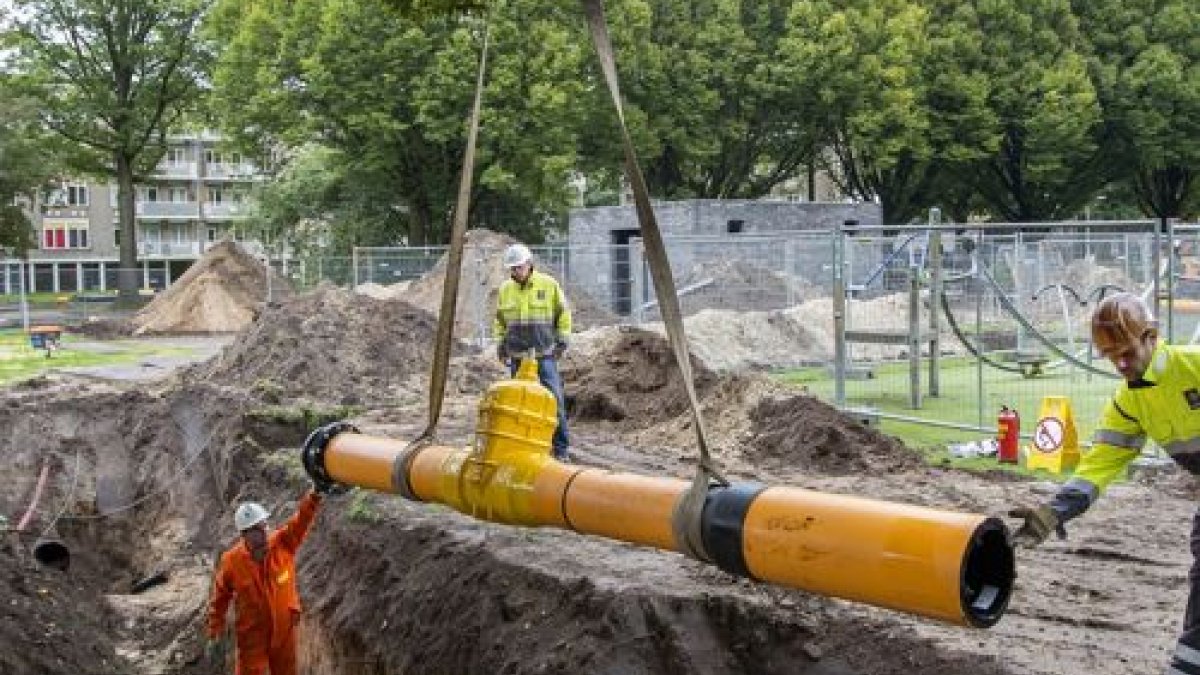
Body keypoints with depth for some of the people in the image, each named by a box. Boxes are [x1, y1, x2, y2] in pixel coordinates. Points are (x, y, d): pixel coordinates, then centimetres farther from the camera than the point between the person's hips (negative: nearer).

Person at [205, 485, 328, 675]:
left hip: (284, 630, 3)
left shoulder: (283, 544, -15)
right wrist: (216, 635, -3)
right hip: (252, 634, -3)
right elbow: (219, 601, -5)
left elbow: (301, 518, -28)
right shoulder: (231, 561, -17)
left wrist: (315, 494, -46)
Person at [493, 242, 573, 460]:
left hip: (545, 353, -3)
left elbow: (563, 313, 6)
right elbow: (499, 320, 21)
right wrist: (500, 342, 13)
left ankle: (560, 448, 1)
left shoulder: (549, 284, -1)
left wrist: (562, 339, 1)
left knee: (554, 399, -5)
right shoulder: (505, 289, 8)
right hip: (517, 355, 3)